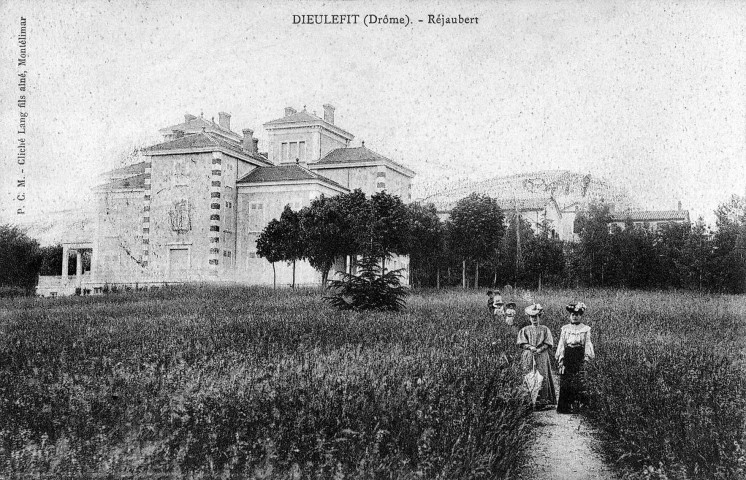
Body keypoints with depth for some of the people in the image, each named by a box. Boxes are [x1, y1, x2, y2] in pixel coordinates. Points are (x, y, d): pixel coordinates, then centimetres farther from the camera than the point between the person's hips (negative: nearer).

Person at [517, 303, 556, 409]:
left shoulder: (544, 329, 8)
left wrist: (539, 350, -14)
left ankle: (542, 401, -3)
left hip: (541, 356, 0)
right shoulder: (525, 330, 11)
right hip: (528, 357, 0)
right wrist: (530, 347, -15)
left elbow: (548, 344, 1)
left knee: (542, 378, -6)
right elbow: (522, 343, 2)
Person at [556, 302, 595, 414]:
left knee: (579, 383, -7)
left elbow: (587, 344, 4)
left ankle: (578, 405, 1)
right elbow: (561, 344, 8)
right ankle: (564, 407, 0)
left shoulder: (585, 329, 6)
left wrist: (586, 358, -5)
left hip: (580, 357, -1)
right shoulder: (565, 329, 10)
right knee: (565, 383, -3)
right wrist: (561, 360, 1)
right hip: (567, 357, 1)